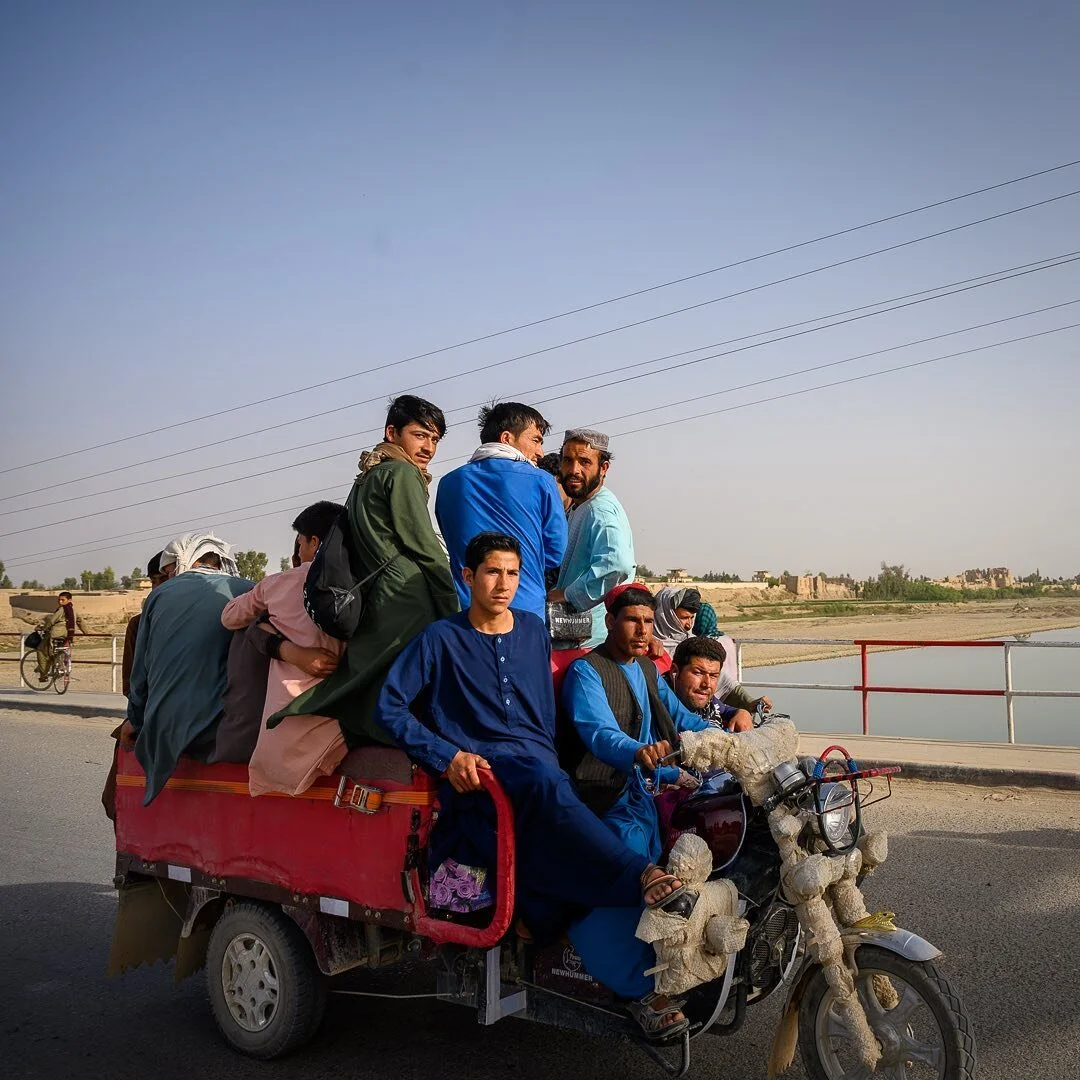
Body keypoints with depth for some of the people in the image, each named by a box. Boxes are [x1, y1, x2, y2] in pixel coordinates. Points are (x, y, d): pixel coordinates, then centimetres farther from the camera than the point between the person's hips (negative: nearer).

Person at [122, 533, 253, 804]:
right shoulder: (252, 592, 3)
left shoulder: (161, 594, 8)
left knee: (124, 740, 29)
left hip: (166, 732, 2)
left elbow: (141, 671, 13)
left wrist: (136, 721, 26)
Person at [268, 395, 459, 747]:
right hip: (407, 607, -9)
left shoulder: (366, 479, 25)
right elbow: (426, 548, -7)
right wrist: (455, 613, -1)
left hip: (372, 607, 9)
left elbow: (350, 550, 23)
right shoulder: (403, 473, -2)